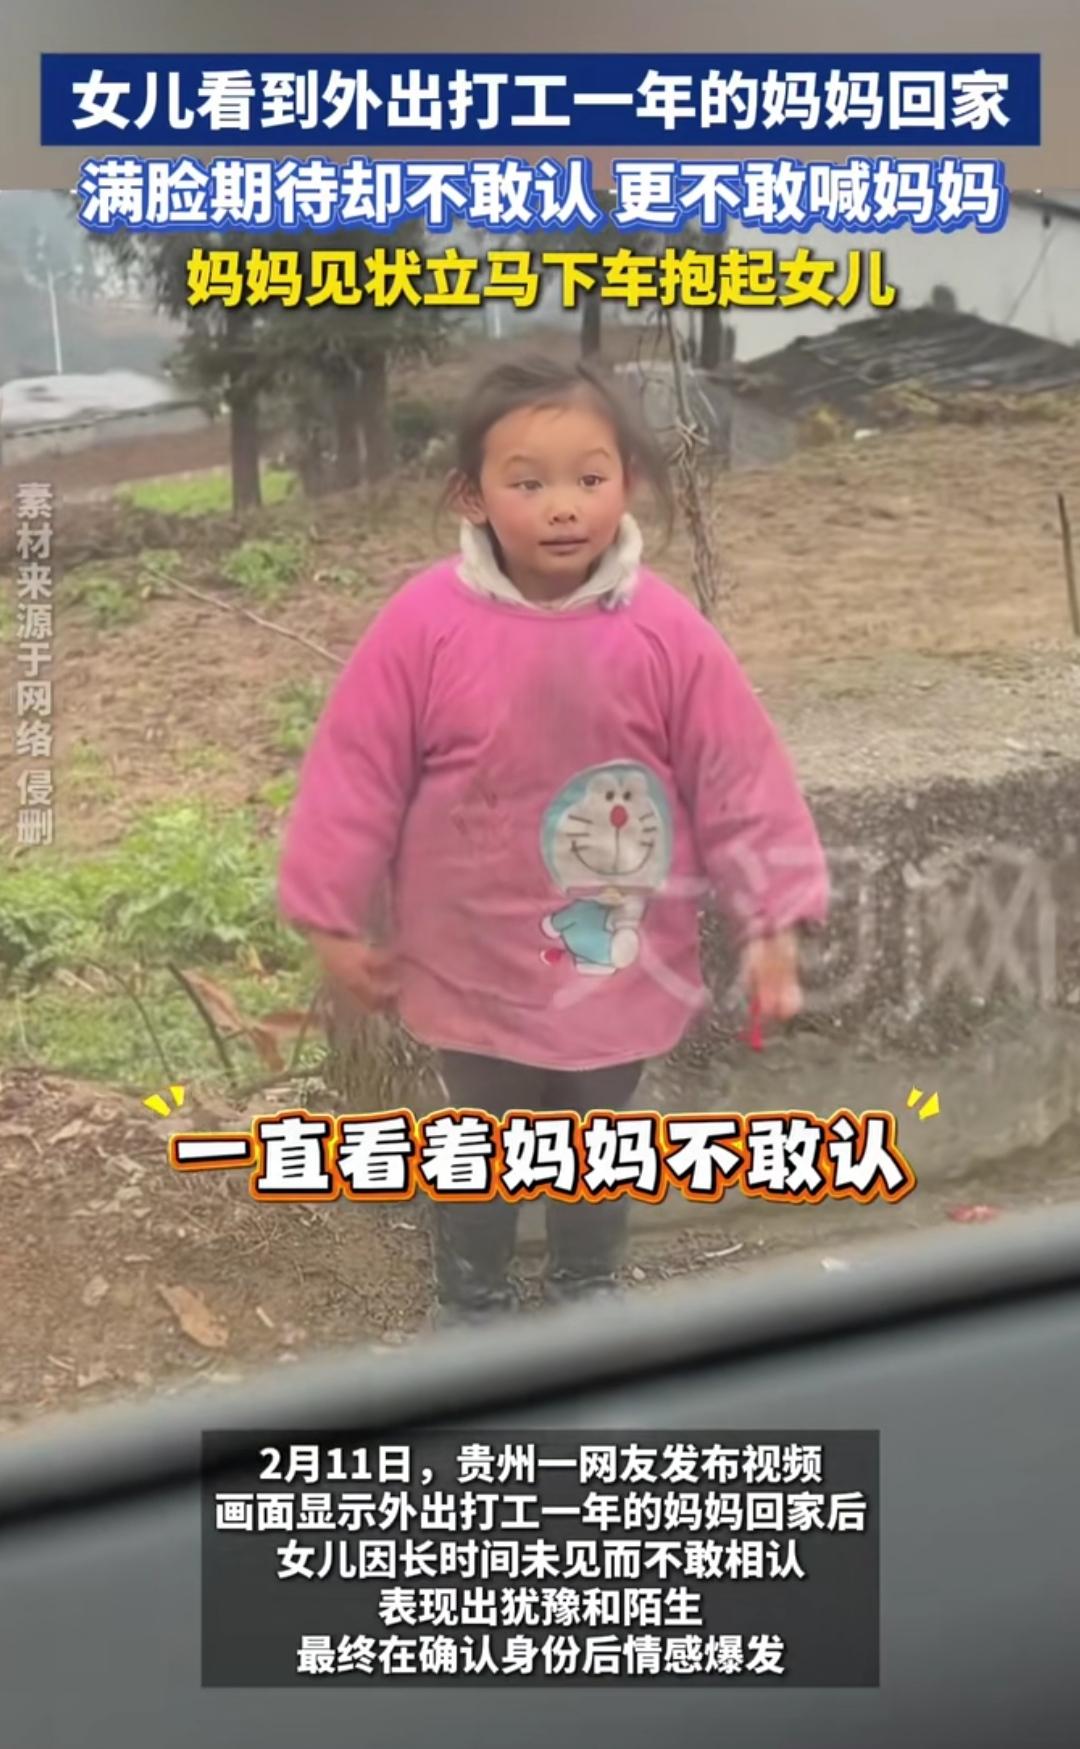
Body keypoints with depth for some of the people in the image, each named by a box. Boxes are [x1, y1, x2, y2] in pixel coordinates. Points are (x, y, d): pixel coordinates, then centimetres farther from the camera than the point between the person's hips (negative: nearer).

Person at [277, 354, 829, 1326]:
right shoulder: (425, 625, -17)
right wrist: (335, 920, -4)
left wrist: (772, 923, -6)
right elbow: (358, 774, -9)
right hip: (475, 968, -1)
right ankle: (470, 1310, 41)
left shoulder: (666, 631, -15)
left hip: (619, 967, 1)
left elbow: (739, 781, -8)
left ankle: (590, 1297, 47)